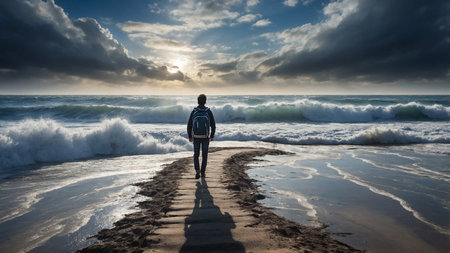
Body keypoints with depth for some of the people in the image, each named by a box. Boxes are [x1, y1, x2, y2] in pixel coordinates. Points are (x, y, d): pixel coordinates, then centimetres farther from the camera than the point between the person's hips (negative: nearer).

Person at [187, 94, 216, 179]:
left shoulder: (194, 111, -4)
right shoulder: (208, 111, -6)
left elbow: (189, 125, -2)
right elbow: (213, 125, -5)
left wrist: (190, 136, 11)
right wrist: (212, 136, 8)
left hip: (196, 137, 1)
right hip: (205, 138, 0)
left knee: (196, 155, 14)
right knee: (204, 155, 15)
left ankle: (197, 171, -5)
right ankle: (203, 172, 18)